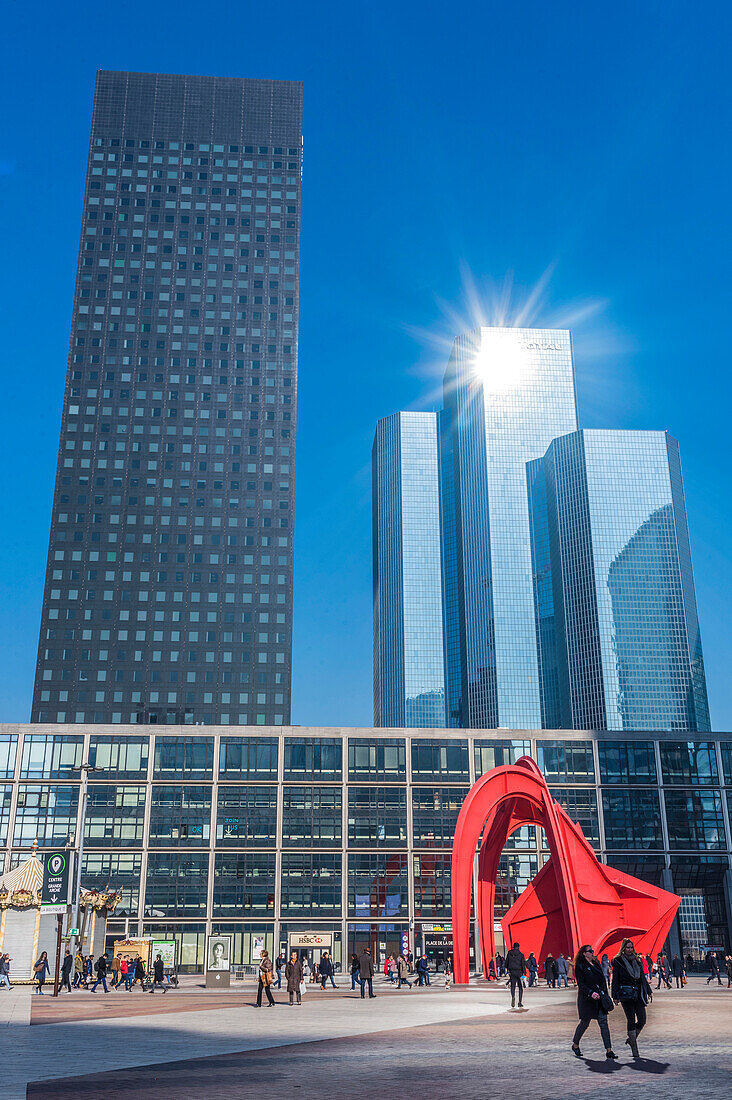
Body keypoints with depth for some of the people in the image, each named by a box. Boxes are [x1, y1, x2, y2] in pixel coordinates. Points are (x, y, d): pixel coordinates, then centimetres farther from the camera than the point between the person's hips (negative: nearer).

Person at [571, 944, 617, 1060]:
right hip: (586, 998, -5)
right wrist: (591, 993, -26)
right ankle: (575, 1045, 25)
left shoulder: (596, 964, 14)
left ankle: (609, 1050, -4)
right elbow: (581, 984, -13)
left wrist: (605, 995, 12)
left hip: (600, 998, 5)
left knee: (603, 1023, -3)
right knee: (585, 1023, 3)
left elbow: (603, 981, 18)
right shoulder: (580, 967, -6)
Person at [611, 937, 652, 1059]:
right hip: (625, 993, -5)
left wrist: (649, 991, 14)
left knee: (642, 1020, -1)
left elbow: (643, 977, 20)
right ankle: (634, 1049, 3)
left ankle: (631, 1039, 24)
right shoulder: (618, 961, 0)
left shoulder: (637, 960, 14)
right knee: (631, 1021, -6)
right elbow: (615, 979, -1)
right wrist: (615, 996, -4)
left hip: (638, 994, 5)